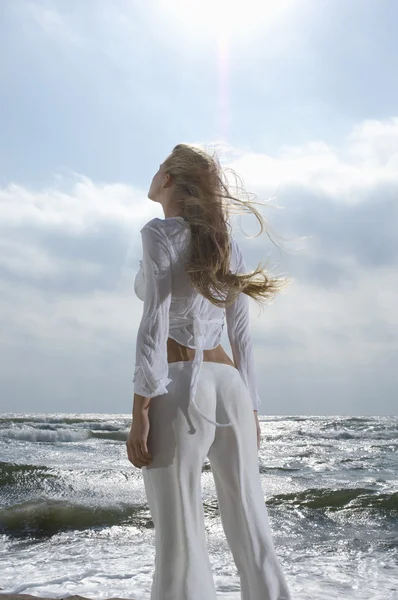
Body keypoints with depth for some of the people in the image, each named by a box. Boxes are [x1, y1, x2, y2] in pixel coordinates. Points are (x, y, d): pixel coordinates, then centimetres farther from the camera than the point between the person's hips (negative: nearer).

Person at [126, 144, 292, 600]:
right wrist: (251, 407, 17)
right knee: (252, 533, 9)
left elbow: (156, 322, -12)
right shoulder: (226, 243, 16)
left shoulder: (161, 232, -3)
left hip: (180, 386, -6)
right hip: (228, 386, 7)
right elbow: (242, 335, 14)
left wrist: (141, 412, -13)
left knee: (181, 541, -4)